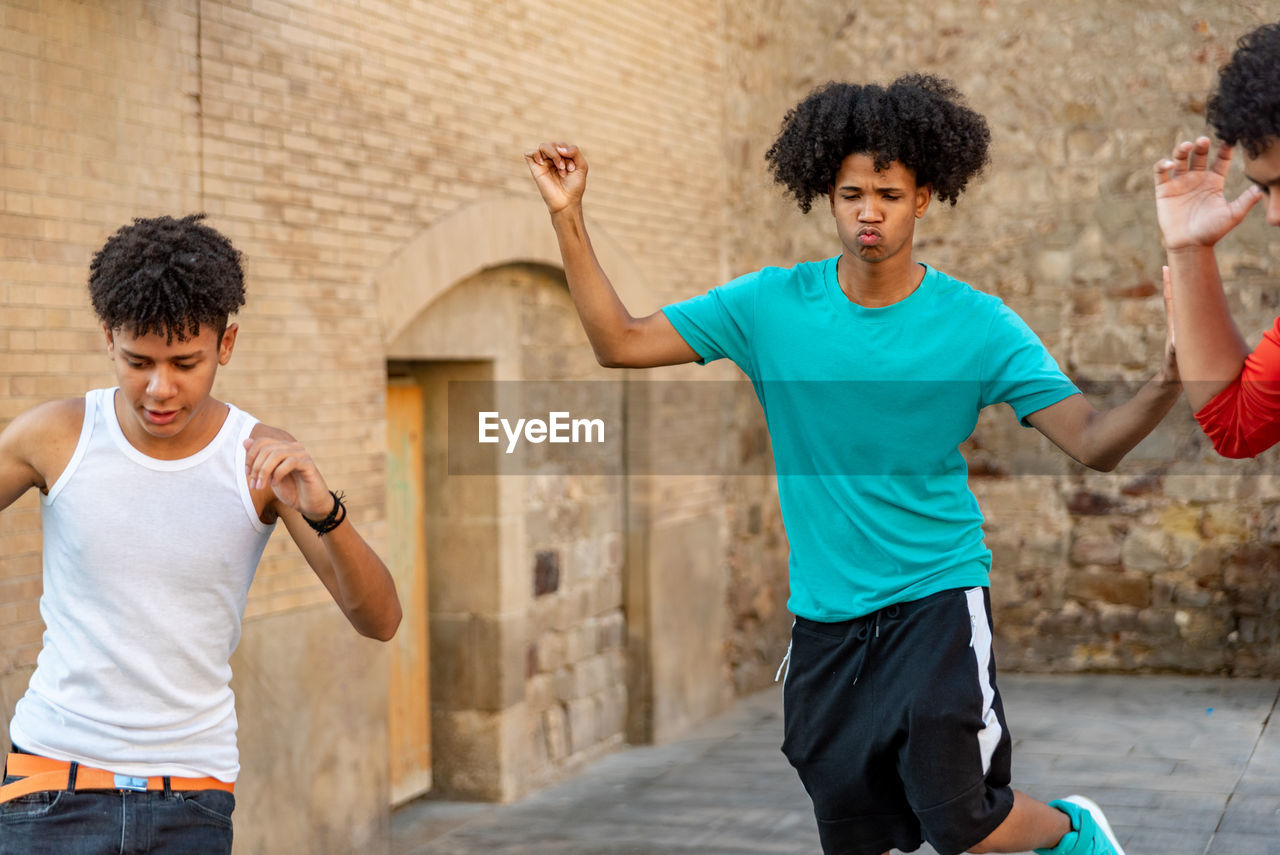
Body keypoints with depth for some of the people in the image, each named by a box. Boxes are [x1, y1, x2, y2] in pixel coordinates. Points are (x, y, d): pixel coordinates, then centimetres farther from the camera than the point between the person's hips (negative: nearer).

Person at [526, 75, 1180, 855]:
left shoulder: (977, 324, -8)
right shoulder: (771, 305, -3)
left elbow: (1092, 442, -12)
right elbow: (622, 343, -2)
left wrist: (1164, 388, -31)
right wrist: (569, 219, -9)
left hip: (937, 594, -3)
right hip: (825, 614, 3)